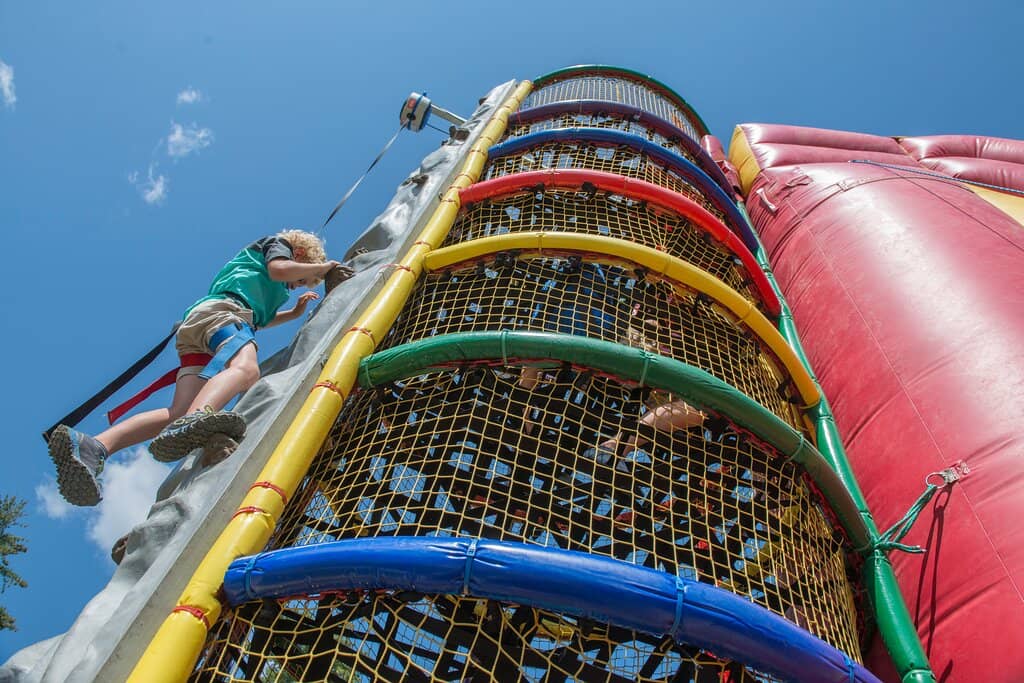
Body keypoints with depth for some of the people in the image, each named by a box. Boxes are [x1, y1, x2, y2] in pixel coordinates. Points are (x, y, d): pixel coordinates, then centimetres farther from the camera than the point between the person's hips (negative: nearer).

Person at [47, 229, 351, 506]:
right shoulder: (277, 244, 22)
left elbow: (257, 319, 54)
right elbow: (278, 269, -2)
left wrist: (294, 313, 52)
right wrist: (322, 266, 12)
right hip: (220, 310, -9)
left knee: (180, 414, -17)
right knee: (245, 368, -42)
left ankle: (93, 446, -35)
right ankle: (196, 418, -72)